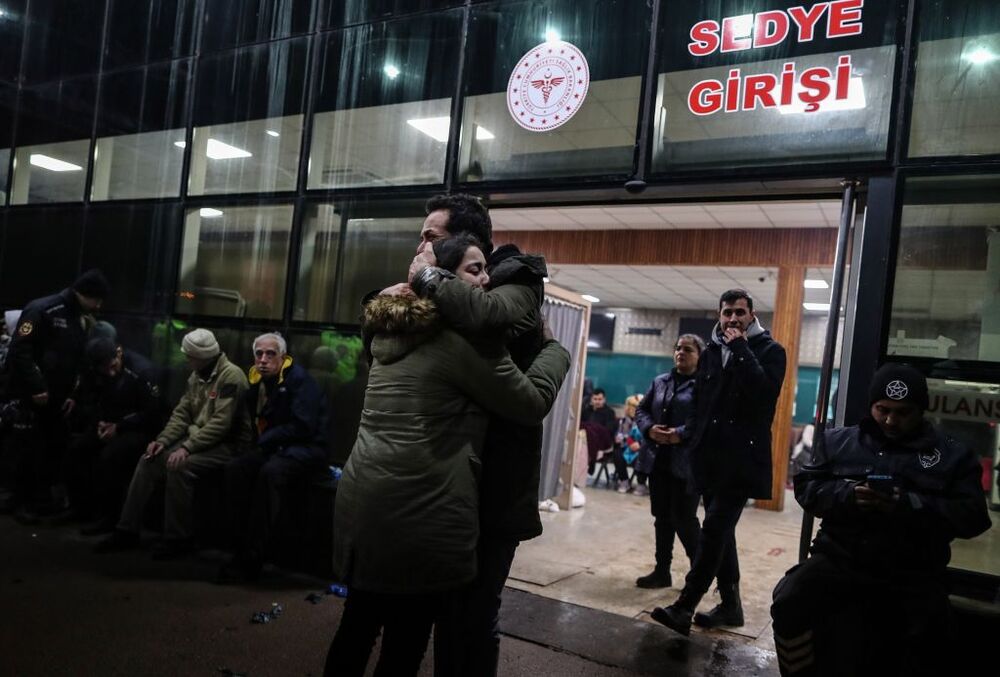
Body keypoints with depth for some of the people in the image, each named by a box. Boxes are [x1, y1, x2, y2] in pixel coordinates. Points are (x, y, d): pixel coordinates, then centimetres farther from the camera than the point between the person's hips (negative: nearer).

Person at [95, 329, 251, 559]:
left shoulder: (230, 376, -17)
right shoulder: (197, 375, 12)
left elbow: (221, 423, -24)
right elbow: (182, 413, 11)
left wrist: (187, 448, -26)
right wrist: (162, 440, -3)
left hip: (226, 444, -9)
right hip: (197, 438, 9)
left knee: (179, 466, -29)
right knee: (149, 461, -5)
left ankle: (178, 538, -15)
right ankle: (127, 530, 4)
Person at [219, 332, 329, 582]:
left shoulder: (299, 378, -13)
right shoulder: (259, 380, 10)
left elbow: (303, 426, -19)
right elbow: (253, 419, 18)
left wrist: (265, 440, -12)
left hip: (307, 447, -7)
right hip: (274, 446, 7)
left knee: (270, 472, -34)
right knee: (235, 468, -19)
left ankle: (252, 559, -28)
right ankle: (242, 547, -16)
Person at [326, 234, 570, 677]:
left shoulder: (391, 331, 12)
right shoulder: (467, 335, -11)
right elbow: (532, 402, -7)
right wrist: (554, 348, 9)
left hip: (361, 500, 8)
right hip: (422, 513, -8)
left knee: (358, 626, 20)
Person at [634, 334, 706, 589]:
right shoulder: (660, 382, 15)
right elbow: (641, 409, 13)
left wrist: (681, 434, -24)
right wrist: (649, 429, -6)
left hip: (688, 463, -6)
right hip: (659, 460, 7)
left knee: (683, 518, -3)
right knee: (662, 517, 12)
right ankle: (662, 571, 23)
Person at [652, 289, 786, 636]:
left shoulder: (769, 350, 0)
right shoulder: (710, 353, 16)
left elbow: (764, 393, -18)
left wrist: (740, 348, -14)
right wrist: (689, 435, 13)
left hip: (742, 459, -6)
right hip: (711, 457, 7)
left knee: (714, 528, -13)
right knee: (720, 530, 12)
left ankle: (684, 607, -13)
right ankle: (730, 604, 23)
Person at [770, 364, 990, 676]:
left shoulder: (953, 454, 8)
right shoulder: (838, 440, 12)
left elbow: (972, 517, 0)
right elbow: (805, 486, 8)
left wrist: (909, 505, -17)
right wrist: (847, 495, -13)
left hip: (913, 574, 0)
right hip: (840, 559, 1)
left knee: (925, 650, -17)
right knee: (788, 603, -22)